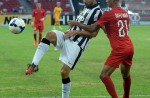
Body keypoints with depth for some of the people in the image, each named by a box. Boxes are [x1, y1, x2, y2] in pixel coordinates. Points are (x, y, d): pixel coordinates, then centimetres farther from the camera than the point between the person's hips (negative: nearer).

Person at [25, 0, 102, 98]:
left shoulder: (97, 12, -8)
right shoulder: (86, 8, 20)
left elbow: (94, 33, -14)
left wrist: (75, 32, -15)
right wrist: (71, 30, 11)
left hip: (77, 44, -8)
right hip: (68, 38, 8)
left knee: (64, 71, -11)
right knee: (50, 34, -22)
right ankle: (34, 65, -29)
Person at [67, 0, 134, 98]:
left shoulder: (108, 14, -10)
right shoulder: (126, 13, 11)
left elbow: (92, 29, -10)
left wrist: (76, 23, 3)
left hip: (119, 49, -8)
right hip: (130, 47, 8)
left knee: (104, 76, -5)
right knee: (126, 74, 25)